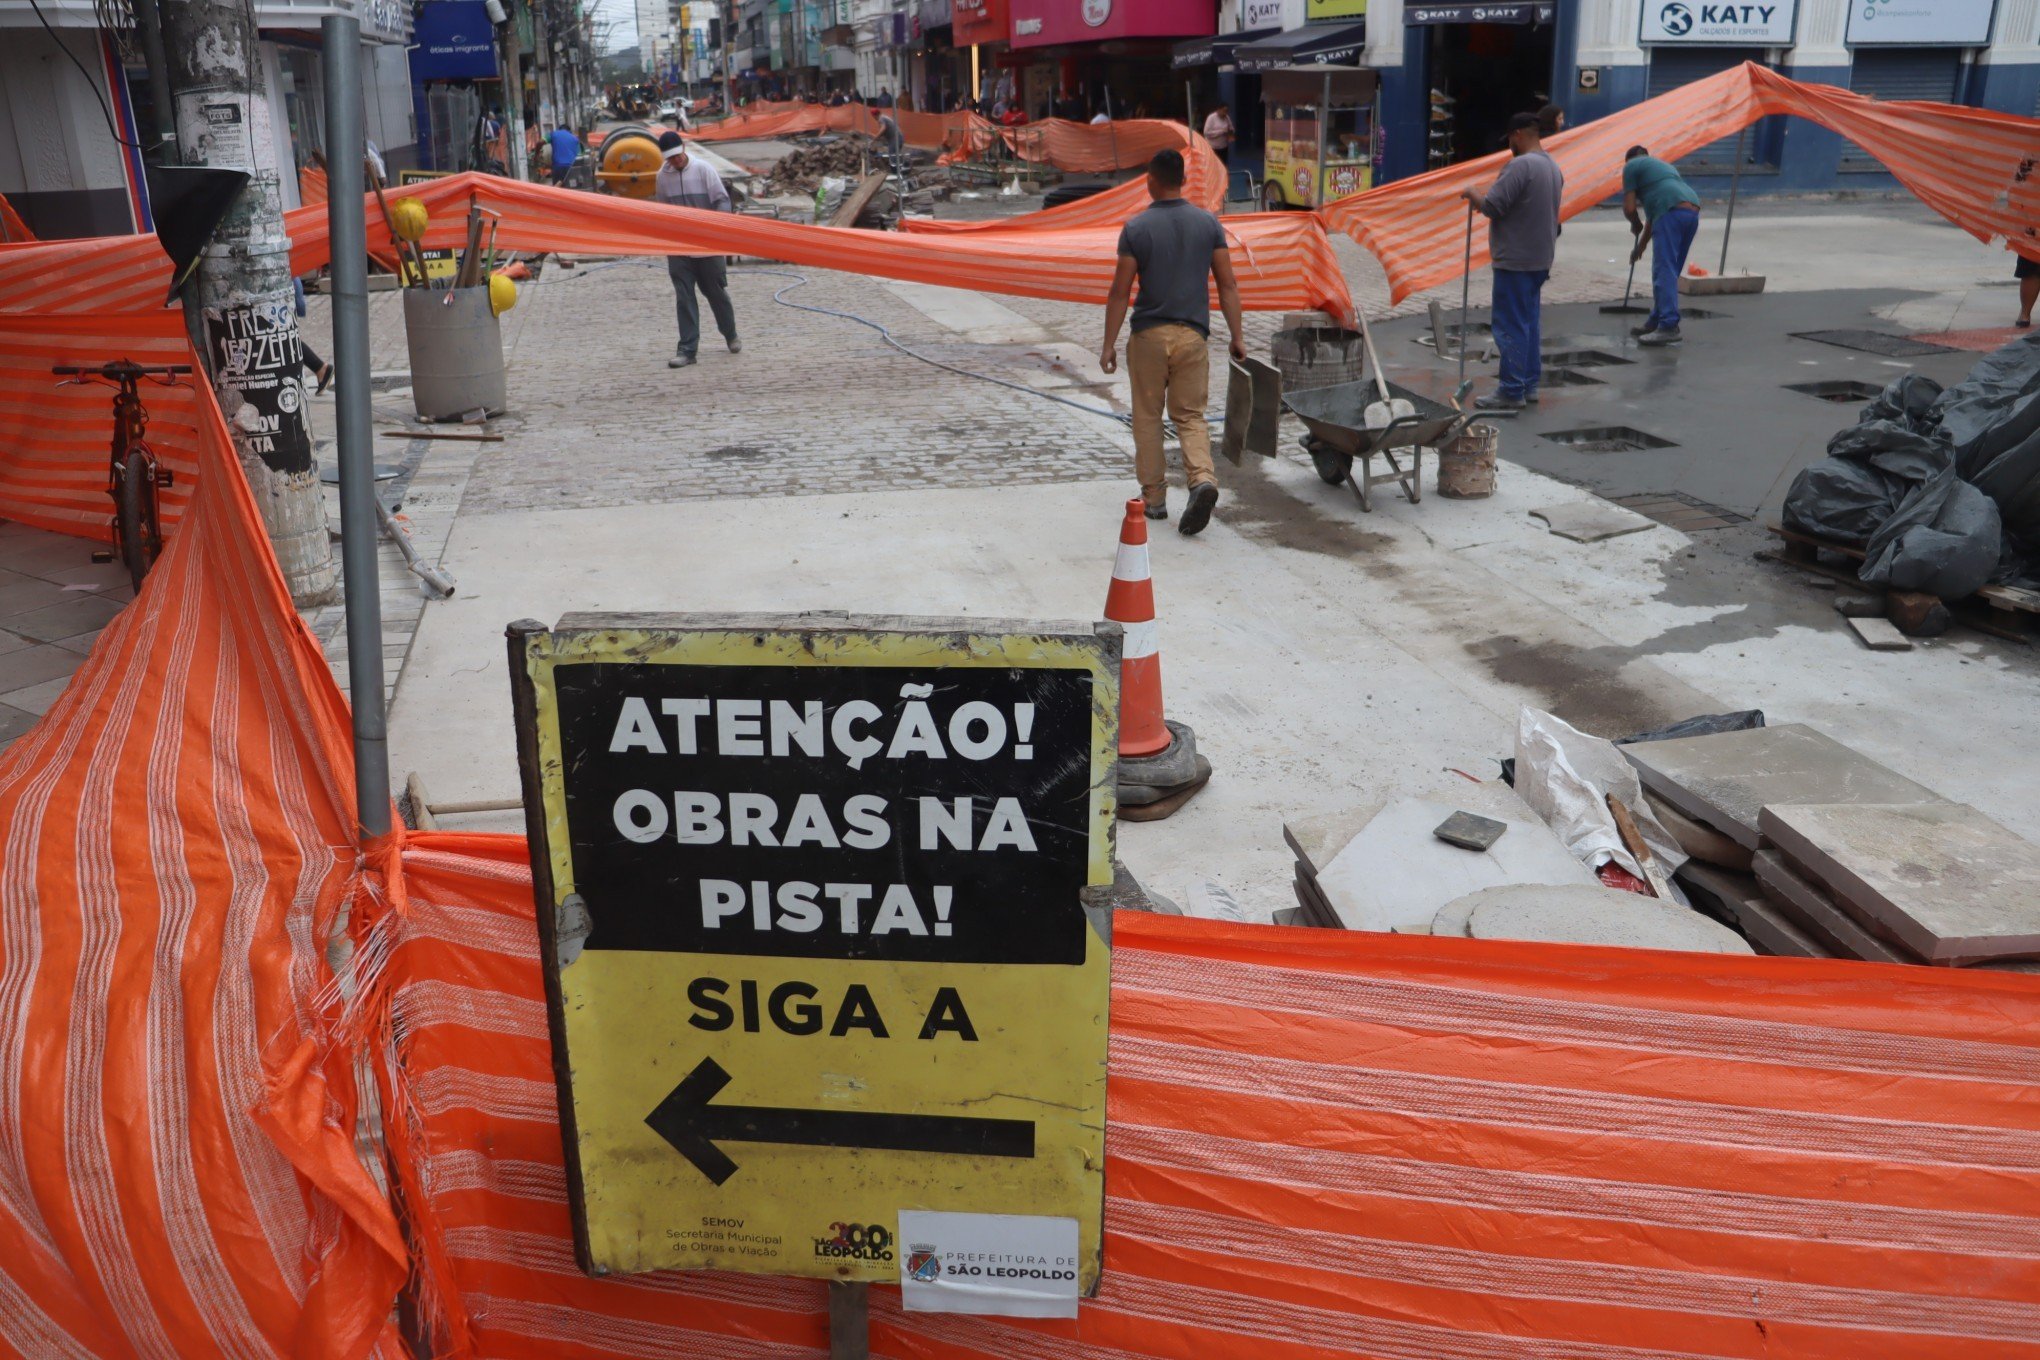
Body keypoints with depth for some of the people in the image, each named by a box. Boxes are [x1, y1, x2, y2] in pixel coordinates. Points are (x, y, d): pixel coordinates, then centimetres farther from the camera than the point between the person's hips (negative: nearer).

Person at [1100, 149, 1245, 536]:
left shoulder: (1136, 228, -6)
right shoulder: (1209, 224, 3)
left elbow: (1120, 292, -6)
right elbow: (1228, 286, 2)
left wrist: (1109, 344, 0)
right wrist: (1236, 337, 7)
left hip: (1149, 333, -2)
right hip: (1192, 334, 2)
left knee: (1148, 417, 11)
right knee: (1190, 416, 9)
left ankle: (1154, 497, 16)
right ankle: (1203, 478, -16)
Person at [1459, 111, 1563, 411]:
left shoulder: (1520, 165, -19)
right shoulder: (1553, 167, 13)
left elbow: (1492, 206, -21)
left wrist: (1472, 194, -2)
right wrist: (1487, 203, 21)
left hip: (1515, 261, -9)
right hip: (1540, 259, 9)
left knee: (1511, 326, -5)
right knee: (1530, 321, 15)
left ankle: (1512, 392, -2)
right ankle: (1529, 384, 21)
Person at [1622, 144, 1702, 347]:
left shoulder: (1631, 166, 13)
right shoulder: (1660, 165, 36)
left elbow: (1629, 208, 6)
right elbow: (1653, 215, 39)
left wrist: (1636, 225, 27)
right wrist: (1640, 246, 46)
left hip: (1672, 212, -8)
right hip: (1692, 211, 8)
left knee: (1664, 271, -10)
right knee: (1668, 271, 16)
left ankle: (1669, 326, -18)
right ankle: (1656, 321, 23)